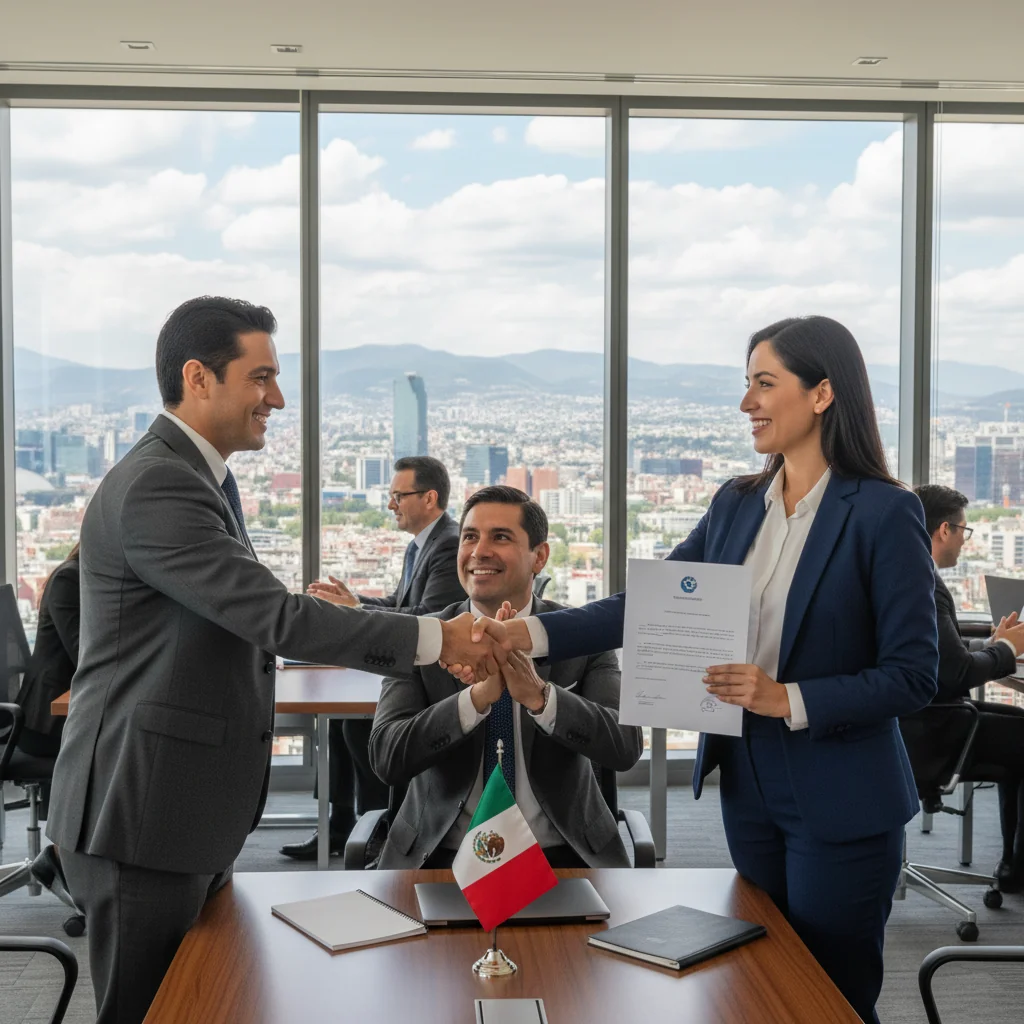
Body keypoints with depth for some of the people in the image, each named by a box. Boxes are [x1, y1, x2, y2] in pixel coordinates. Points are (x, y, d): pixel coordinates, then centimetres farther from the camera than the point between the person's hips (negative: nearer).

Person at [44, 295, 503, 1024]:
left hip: (193, 813, 9)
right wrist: (433, 639, -23)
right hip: (142, 817, -9)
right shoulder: (154, 486, -20)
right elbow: (274, 618, -26)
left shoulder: (197, 478, 13)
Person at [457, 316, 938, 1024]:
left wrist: (788, 699, -23)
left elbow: (912, 677, -13)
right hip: (749, 786, 6)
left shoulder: (885, 513, -13)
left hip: (841, 804, -6)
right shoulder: (736, 506, 5)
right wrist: (528, 634, -10)